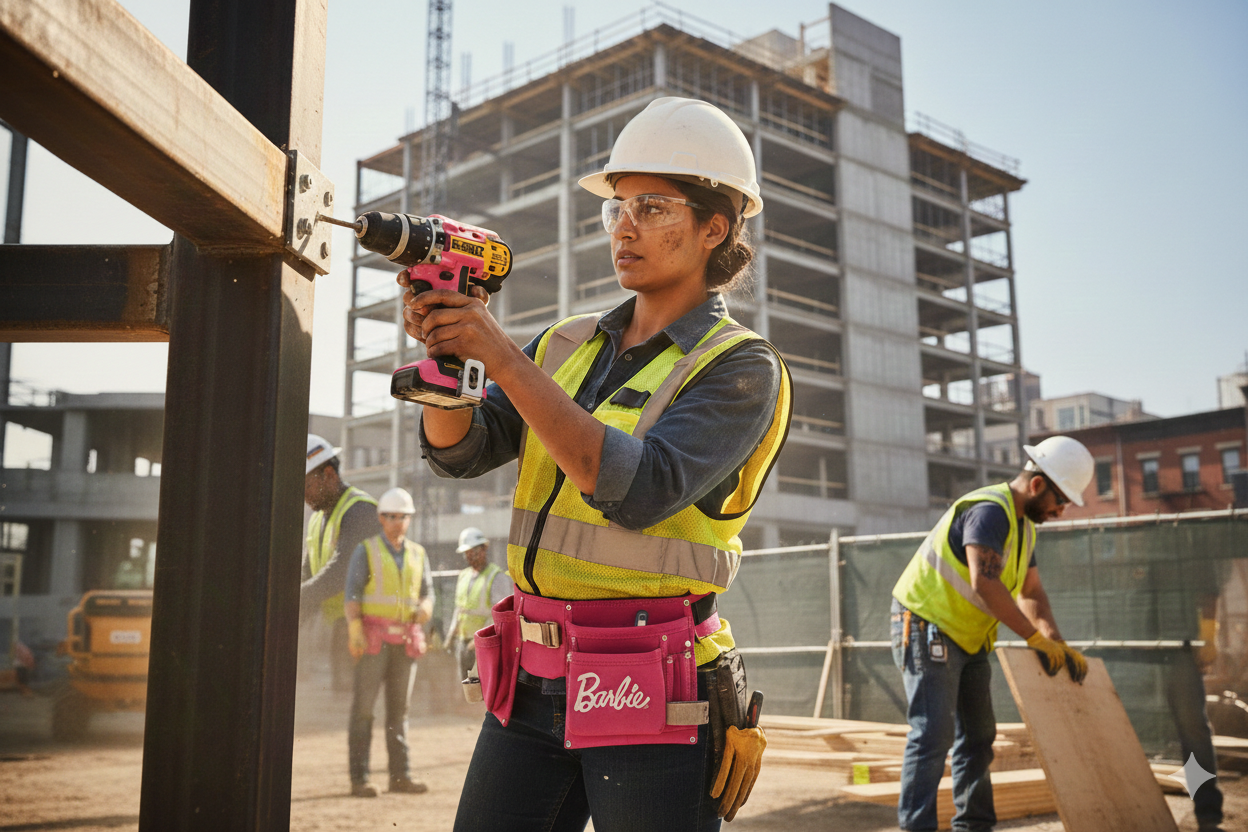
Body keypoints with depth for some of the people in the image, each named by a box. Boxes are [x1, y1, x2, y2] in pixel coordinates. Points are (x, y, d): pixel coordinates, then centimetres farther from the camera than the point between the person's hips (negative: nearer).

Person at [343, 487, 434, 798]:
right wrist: (355, 631, -20)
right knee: (364, 706, -5)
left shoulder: (417, 553, 12)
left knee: (399, 707, 6)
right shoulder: (365, 550, -1)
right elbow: (351, 593, -7)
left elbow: (427, 592, 11)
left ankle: (400, 775, 10)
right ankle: (359, 779, -3)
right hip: (373, 637, -4)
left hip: (406, 640, 4)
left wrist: (425, 609, -12)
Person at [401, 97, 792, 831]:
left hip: (650, 694, -5)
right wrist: (444, 348, -15)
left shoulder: (740, 369, -6)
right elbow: (462, 450, 4)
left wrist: (502, 356, -22)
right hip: (534, 681, 5)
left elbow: (638, 490, -21)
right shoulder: (571, 346, 12)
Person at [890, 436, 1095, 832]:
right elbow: (984, 582, -34)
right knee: (934, 734, -14)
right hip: (926, 627, -10)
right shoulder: (989, 510, -22)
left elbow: (1031, 593, 12)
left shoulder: (1023, 525, 12)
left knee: (978, 734, 14)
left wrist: (1058, 645, -3)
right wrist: (1036, 638, -29)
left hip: (967, 639, 11)